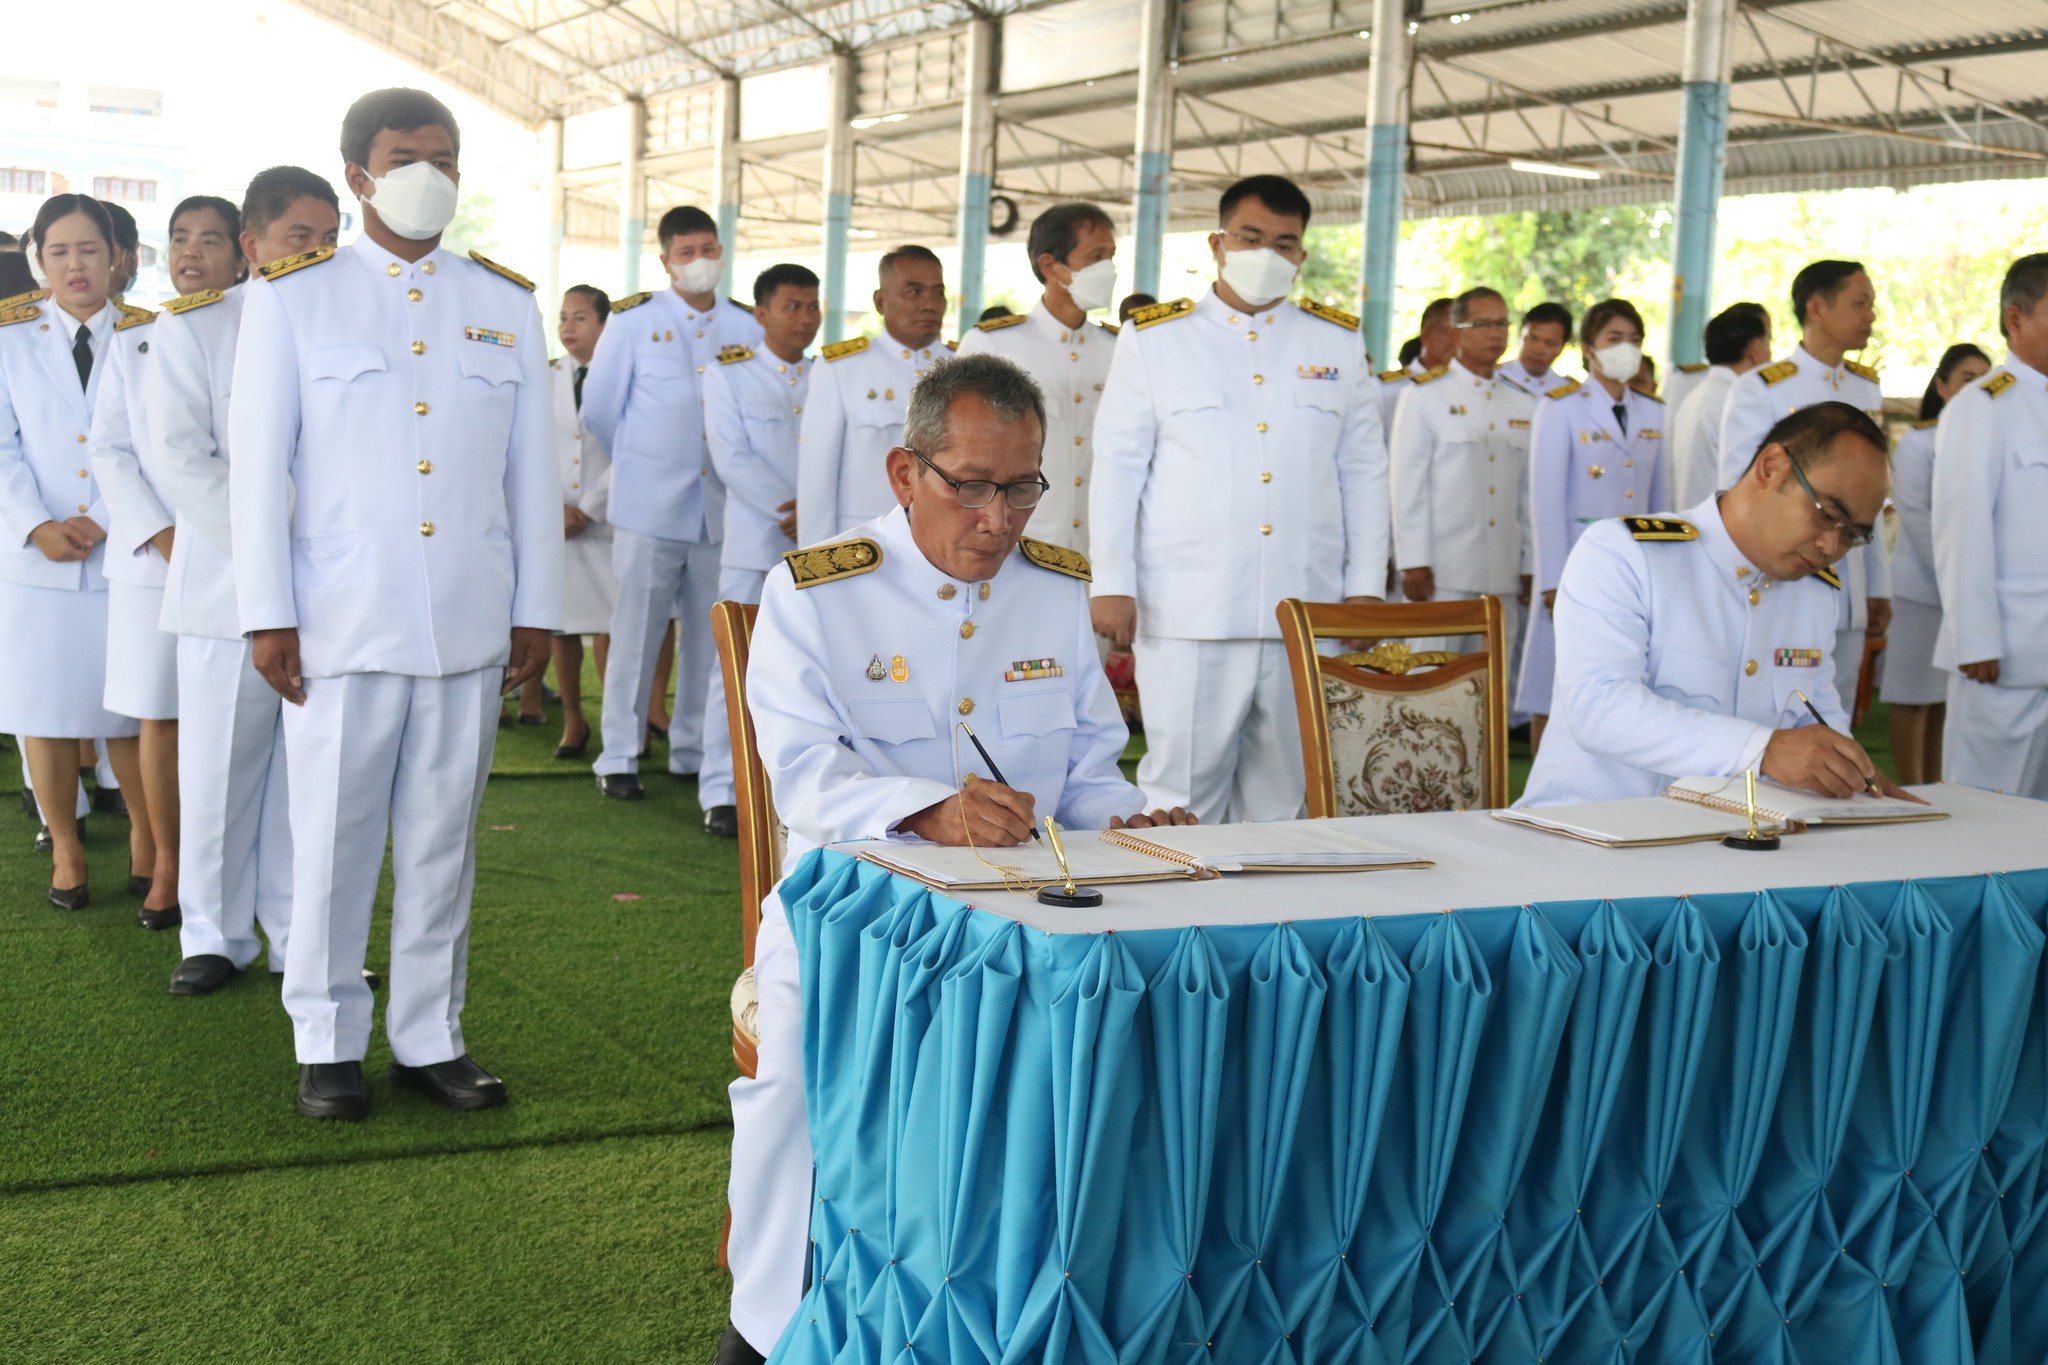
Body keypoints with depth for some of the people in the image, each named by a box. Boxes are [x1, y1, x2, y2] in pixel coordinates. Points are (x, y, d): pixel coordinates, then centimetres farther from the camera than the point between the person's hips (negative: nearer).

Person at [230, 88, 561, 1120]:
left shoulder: (506, 306, 11)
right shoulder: (293, 297, 4)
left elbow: (531, 468, 11)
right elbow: (259, 463, 1)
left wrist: (535, 609, 7)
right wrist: (267, 613, -5)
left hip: (470, 628, 2)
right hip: (341, 626, -2)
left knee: (442, 839, 8)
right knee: (333, 839, 4)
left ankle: (429, 1036, 18)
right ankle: (327, 1042, 17)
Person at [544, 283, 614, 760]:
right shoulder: (543, 380, 11)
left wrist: (588, 510, -8)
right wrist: (556, 507, -3)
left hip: (604, 520, -3)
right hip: (550, 520, 3)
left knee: (609, 627, -7)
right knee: (562, 626, 4)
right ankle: (572, 722, 13)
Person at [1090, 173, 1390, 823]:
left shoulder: (1339, 342, 13)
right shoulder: (1153, 338, 6)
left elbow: (1364, 470, 14)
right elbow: (1116, 467, 5)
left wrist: (1365, 587, 7)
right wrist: (1112, 585, -2)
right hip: (1185, 616, -2)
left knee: (1285, 798, 7)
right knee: (1183, 797, -1)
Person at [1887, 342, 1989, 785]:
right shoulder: (1917, 442, -2)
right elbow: (1915, 517, -8)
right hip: (1923, 587, -4)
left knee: (1949, 694, 7)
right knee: (1915, 693, 0)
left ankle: (1936, 787, 15)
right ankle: (1911, 791, 4)